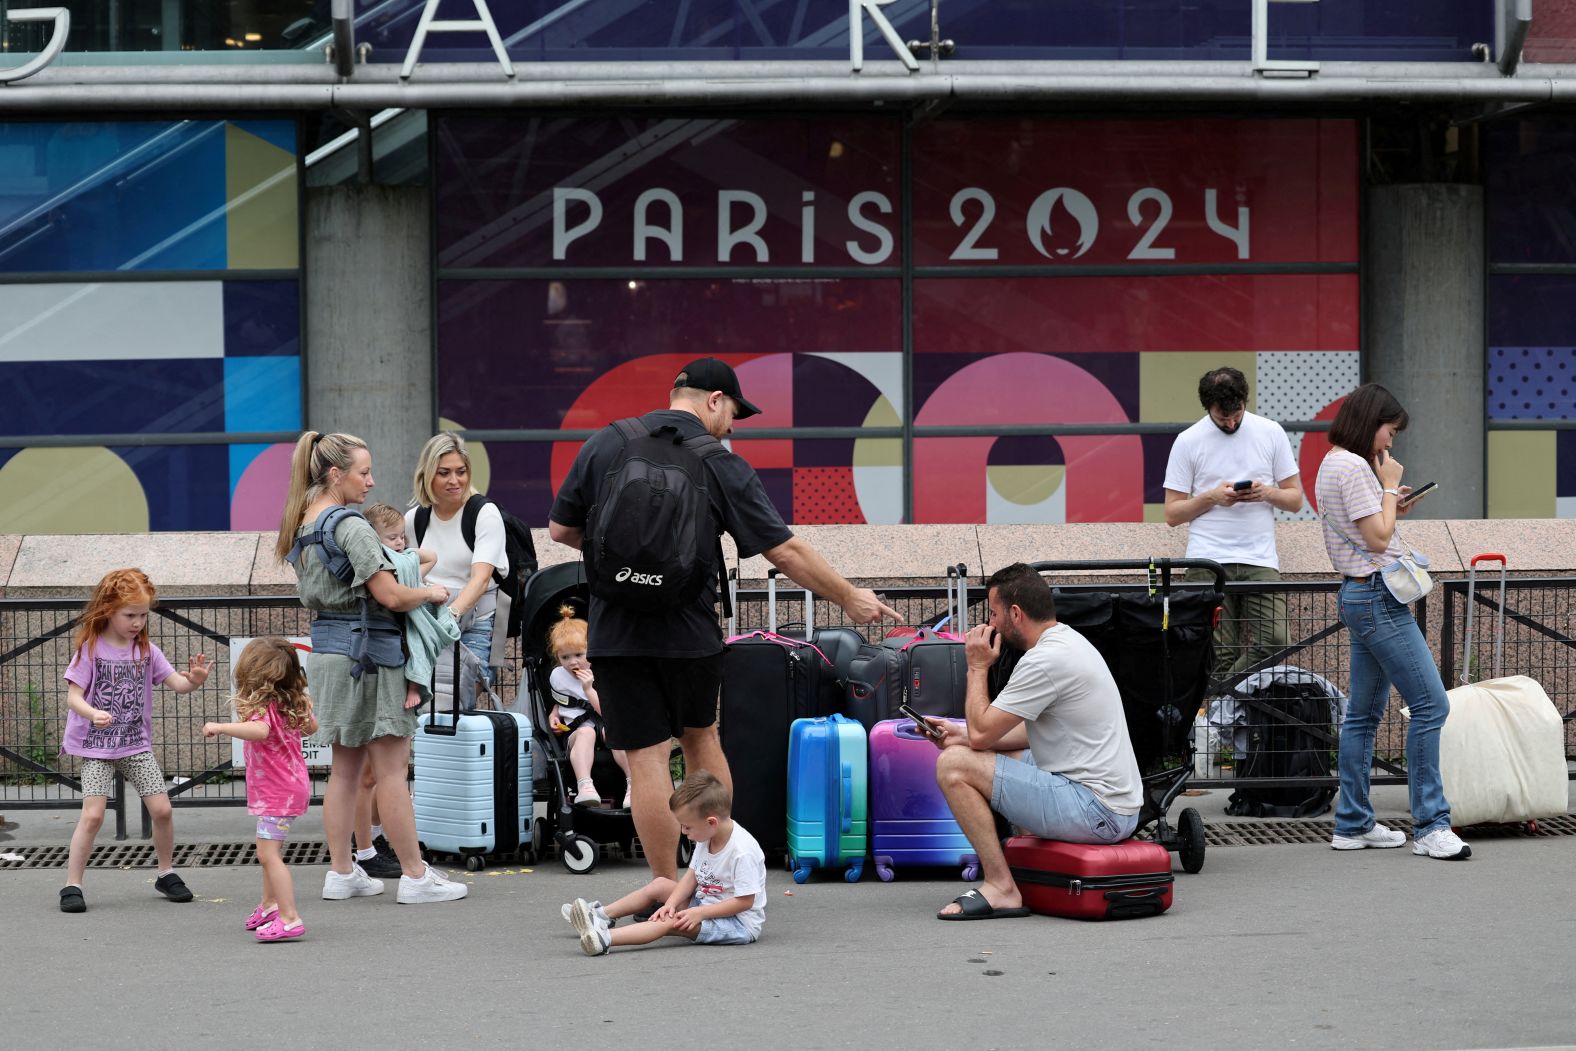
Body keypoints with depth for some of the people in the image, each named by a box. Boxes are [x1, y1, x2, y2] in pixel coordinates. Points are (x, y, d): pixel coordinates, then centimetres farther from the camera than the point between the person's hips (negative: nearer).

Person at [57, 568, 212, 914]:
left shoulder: (145, 650, 4)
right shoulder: (90, 648, -9)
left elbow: (176, 683, 0)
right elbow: (73, 695, -13)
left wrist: (193, 680, -24)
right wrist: (92, 714, -34)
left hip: (136, 743, 4)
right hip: (96, 746, -4)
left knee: (161, 809, -2)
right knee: (93, 814, -14)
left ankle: (166, 873, 19)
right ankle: (72, 886, -4)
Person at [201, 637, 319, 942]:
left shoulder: (262, 707, -25)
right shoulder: (292, 705, 3)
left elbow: (260, 731, -47)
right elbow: (310, 726, 20)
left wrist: (221, 727, -48)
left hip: (277, 792, -11)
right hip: (292, 785, 11)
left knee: (268, 853, -14)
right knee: (268, 849, 27)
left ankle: (290, 919, -19)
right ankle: (269, 904, 45)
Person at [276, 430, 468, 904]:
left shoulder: (303, 526, 11)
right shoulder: (351, 527, -17)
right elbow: (391, 596, -21)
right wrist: (431, 592, -3)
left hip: (326, 647, 9)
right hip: (366, 650, -9)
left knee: (346, 767, 14)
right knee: (392, 767, -3)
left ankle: (341, 873, 16)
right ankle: (415, 876, 1)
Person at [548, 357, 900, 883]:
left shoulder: (604, 444, 2)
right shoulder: (721, 465, -4)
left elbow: (560, 530, 7)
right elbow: (786, 551, -4)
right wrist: (850, 598, 7)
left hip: (617, 631, 0)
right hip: (690, 631, 0)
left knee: (646, 756, 1)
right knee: (700, 736, 21)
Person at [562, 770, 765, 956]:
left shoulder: (742, 852, -27)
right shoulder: (706, 838, 2)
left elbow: (745, 901, -26)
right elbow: (692, 876, 5)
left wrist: (700, 913, -27)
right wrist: (671, 903, -12)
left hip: (740, 923, -9)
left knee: (672, 921, -27)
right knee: (660, 884, 9)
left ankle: (605, 938, -39)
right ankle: (602, 915, 14)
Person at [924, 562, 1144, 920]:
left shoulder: (1045, 660, -19)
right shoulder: (1069, 642, 14)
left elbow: (981, 734, -14)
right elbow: (1035, 730, 25)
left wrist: (978, 667, -1)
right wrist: (964, 735, 17)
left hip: (1096, 811, -11)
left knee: (954, 765, -14)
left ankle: (1001, 888, -10)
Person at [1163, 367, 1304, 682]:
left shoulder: (1271, 433, 8)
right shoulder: (1188, 441, 4)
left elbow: (1295, 499, 12)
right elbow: (1172, 514, 5)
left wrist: (1267, 493, -9)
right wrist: (1212, 497, -11)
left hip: (1260, 560, 2)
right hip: (1209, 561, -2)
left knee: (1272, 642, -13)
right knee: (1219, 653, -7)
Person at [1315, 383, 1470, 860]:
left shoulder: (1333, 464, 16)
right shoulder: (1353, 468, -16)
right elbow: (1378, 538, -17)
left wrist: (1390, 503, 13)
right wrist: (1390, 486, -7)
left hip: (1359, 596, 11)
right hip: (1377, 596, -11)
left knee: (1364, 713, 12)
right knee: (1430, 705, -12)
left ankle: (1353, 823, 15)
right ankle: (1430, 825, -13)